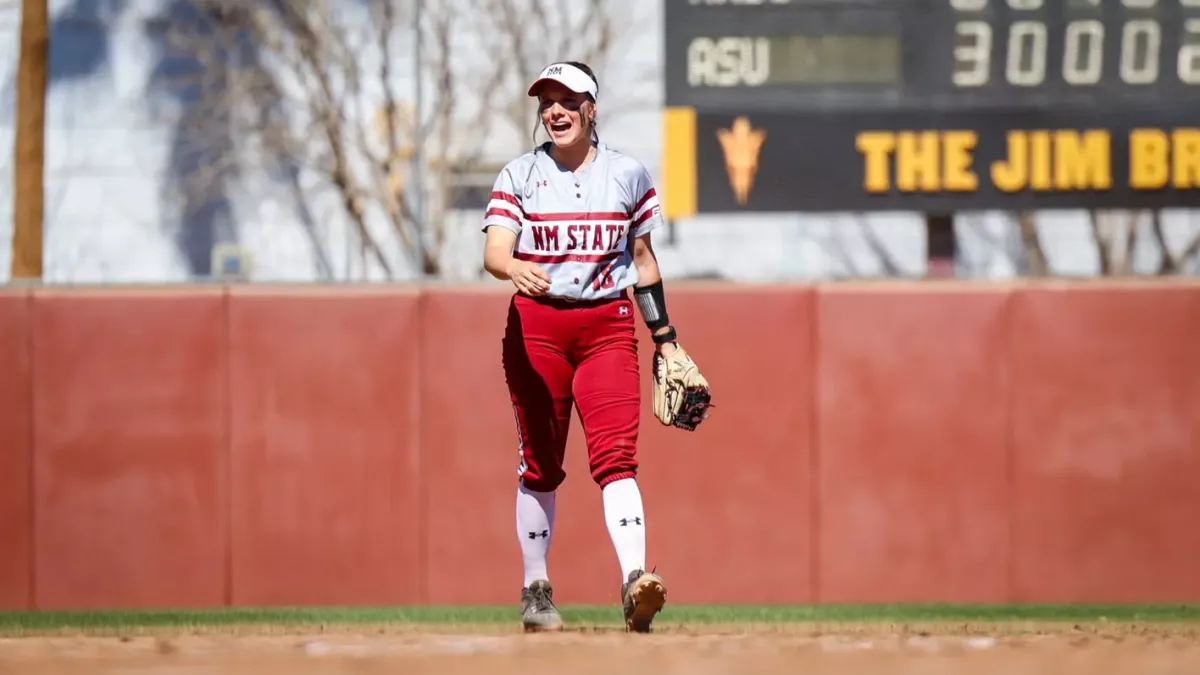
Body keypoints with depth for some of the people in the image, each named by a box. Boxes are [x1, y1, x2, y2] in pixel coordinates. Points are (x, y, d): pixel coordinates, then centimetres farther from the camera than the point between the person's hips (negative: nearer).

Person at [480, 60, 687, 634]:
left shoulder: (627, 174, 7)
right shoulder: (520, 176, 3)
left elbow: (642, 258, 15)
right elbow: (494, 250, -11)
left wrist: (665, 337, 14)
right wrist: (515, 268, -35)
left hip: (608, 325, 0)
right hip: (536, 325, 0)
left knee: (616, 456, -15)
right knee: (539, 463, 5)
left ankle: (635, 582, -29)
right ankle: (536, 589, 16)